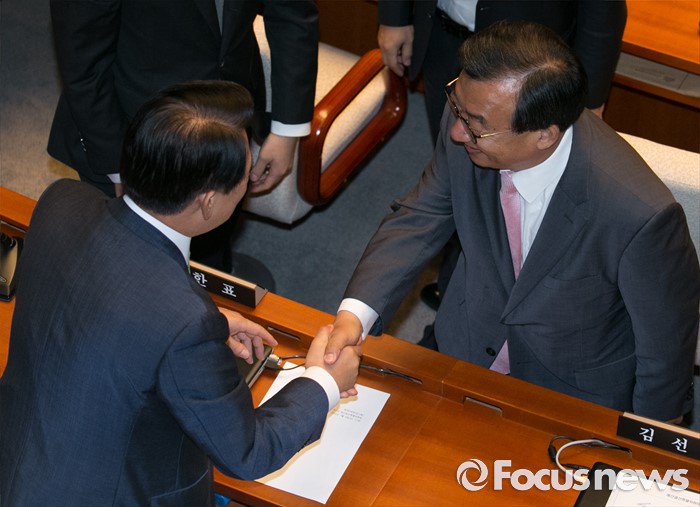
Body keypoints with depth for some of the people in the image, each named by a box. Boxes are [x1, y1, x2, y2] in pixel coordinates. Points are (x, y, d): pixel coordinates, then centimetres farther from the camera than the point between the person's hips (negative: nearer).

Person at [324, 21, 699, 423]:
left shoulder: (639, 216, -35)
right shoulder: (465, 132, -21)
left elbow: (665, 355, -18)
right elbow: (418, 220, -4)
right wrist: (354, 313, -19)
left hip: (575, 400, -4)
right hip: (466, 351, 4)